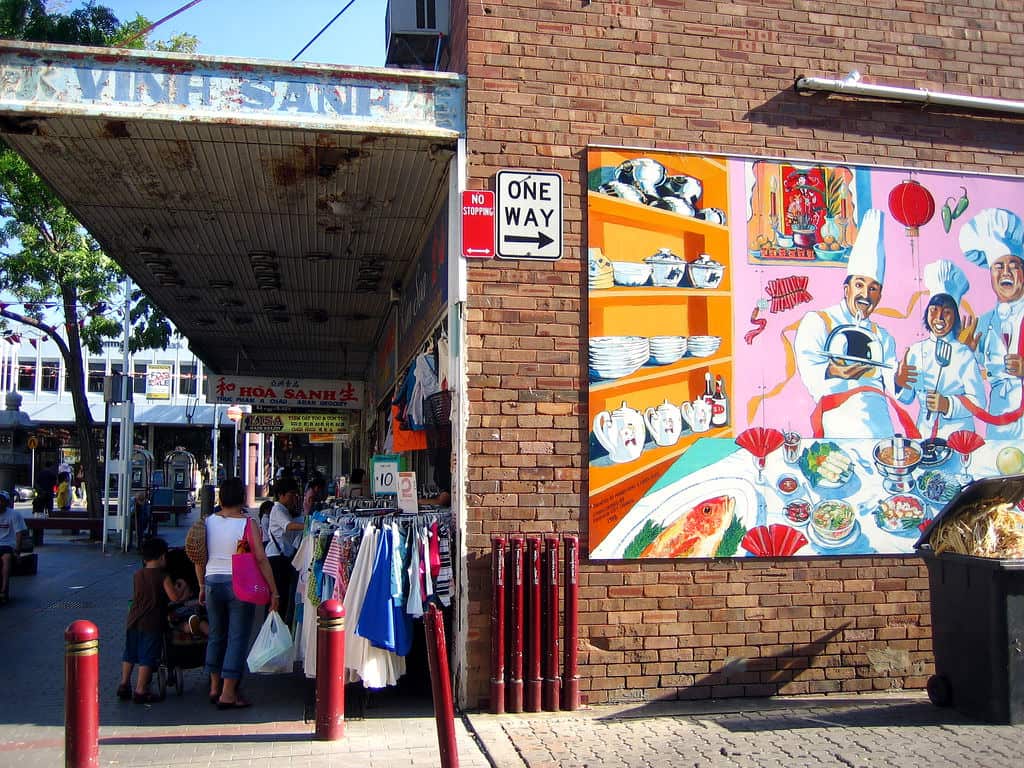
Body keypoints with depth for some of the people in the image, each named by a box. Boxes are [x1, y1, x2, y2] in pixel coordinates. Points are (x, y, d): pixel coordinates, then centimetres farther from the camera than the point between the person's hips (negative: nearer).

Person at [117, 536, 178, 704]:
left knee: (129, 654, 19)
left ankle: (124, 684, 25)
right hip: (152, 623, -5)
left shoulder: (137, 575, 7)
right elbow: (175, 599, -13)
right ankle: (140, 691, 1)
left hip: (133, 621, 6)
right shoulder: (162, 577, -9)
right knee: (147, 658, 0)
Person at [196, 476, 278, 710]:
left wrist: (202, 586, 21)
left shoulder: (208, 522, 2)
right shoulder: (247, 523, -11)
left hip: (213, 583, 5)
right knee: (237, 638, 1)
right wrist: (273, 591, -6)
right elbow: (261, 559, -12)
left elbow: (199, 558, 8)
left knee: (216, 635, 17)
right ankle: (228, 694, 2)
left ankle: (215, 688, 26)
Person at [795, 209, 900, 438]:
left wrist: (899, 381, -5)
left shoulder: (883, 337, 28)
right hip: (840, 422, -4)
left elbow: (890, 387, 18)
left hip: (880, 422, 5)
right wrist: (833, 372, -25)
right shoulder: (816, 322, 12)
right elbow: (810, 373, -4)